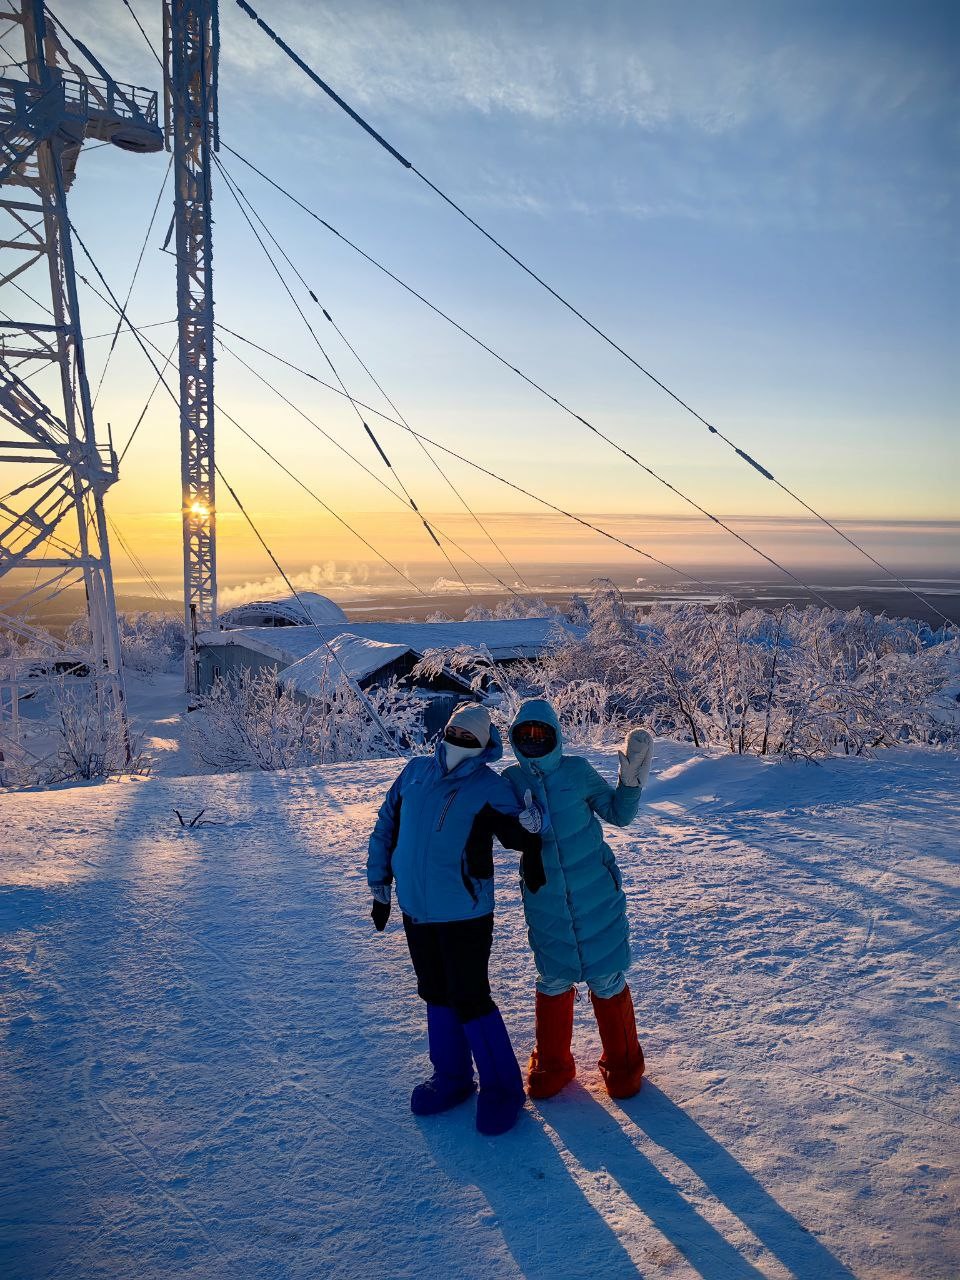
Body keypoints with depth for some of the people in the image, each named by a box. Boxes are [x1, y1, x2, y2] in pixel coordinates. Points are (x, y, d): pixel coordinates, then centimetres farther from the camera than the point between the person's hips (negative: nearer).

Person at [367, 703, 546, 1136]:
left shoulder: (490, 787, -12)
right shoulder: (415, 772, 0)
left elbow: (520, 835, -5)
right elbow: (386, 828, 9)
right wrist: (380, 887, 11)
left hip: (465, 914, -5)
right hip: (416, 909, 5)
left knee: (470, 1000, 1)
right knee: (436, 995, 18)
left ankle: (502, 1087, 21)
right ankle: (451, 1076, 37)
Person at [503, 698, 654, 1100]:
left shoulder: (577, 770, -8)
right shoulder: (511, 780, -4)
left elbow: (618, 814, 1)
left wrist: (631, 780, -14)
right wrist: (524, 826, -20)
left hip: (595, 895, -1)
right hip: (545, 902, 2)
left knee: (607, 979, 8)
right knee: (553, 980, 14)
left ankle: (622, 1061, 31)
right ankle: (551, 1063, 36)